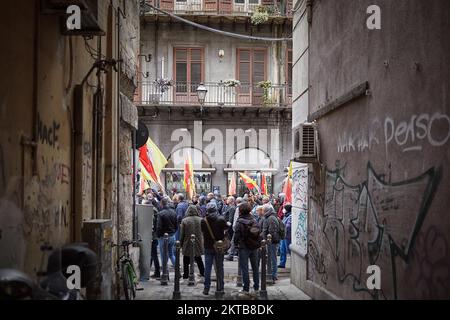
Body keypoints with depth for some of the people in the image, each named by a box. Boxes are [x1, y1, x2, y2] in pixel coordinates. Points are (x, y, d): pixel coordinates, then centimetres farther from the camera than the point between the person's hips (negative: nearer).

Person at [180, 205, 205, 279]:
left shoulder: (184, 220, -9)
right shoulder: (200, 220, -2)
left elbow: (182, 234, -5)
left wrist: (181, 243, 6)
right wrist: (202, 242, 15)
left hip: (188, 245, -3)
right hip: (198, 244, 3)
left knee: (186, 262, 6)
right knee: (199, 260, 18)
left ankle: (186, 275, 6)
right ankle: (203, 273, 19)